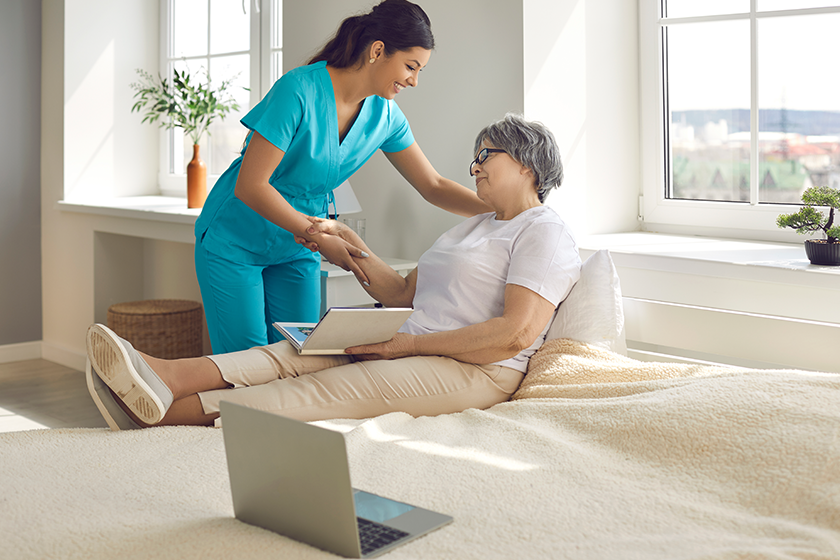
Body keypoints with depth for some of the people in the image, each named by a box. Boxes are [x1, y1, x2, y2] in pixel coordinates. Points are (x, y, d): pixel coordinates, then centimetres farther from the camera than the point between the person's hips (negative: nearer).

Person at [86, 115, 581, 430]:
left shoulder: (545, 233, -3)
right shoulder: (474, 227, 27)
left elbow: (516, 334, -18)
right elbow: (402, 295, 21)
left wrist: (410, 344, -18)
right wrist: (348, 242, 11)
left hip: (477, 372, -8)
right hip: (413, 352, 8)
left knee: (331, 387, -25)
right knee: (296, 352, -16)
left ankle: (169, 413, -35)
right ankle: (166, 376, -36)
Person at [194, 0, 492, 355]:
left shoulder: (384, 115, -5)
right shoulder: (299, 92, -26)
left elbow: (434, 186, 2)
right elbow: (250, 185, -26)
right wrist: (321, 239, -27)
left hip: (296, 251, 6)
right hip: (235, 243, -6)